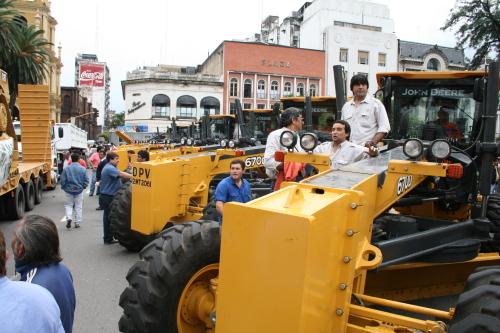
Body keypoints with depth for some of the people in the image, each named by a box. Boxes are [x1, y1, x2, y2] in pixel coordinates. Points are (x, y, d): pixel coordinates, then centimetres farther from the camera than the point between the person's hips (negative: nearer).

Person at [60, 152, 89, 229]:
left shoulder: (66, 169, -9)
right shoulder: (83, 169, -8)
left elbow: (62, 180, -6)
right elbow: (86, 180, -5)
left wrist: (63, 187, 12)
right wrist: (83, 186, 14)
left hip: (69, 190, 0)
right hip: (79, 190, 0)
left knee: (68, 205, 14)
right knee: (78, 206, 10)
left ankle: (69, 218, -8)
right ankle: (77, 222, 13)